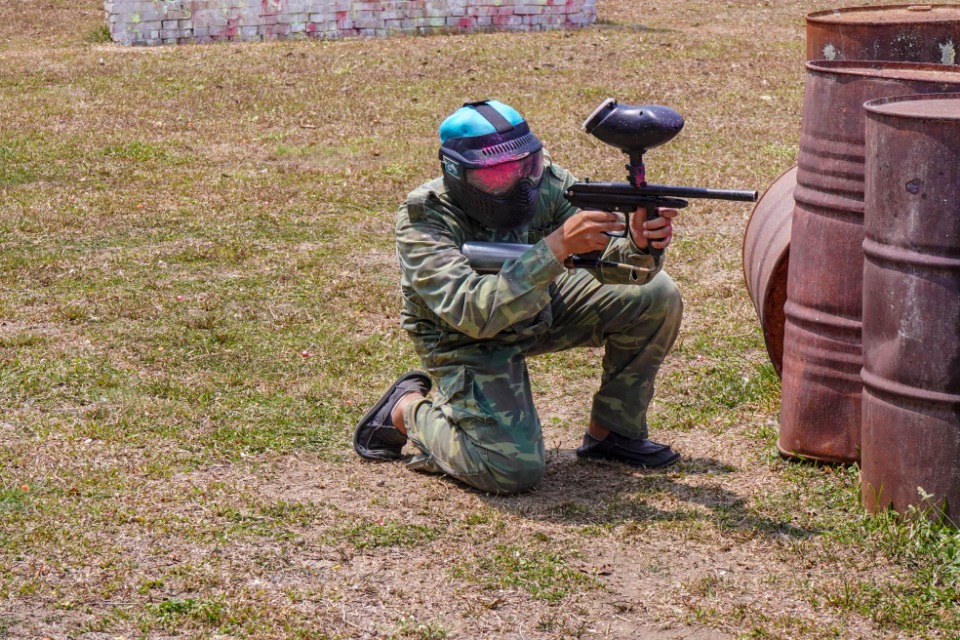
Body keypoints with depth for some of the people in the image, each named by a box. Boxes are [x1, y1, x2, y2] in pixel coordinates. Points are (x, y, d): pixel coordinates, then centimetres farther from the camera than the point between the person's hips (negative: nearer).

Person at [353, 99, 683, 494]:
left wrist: (640, 246, -46)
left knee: (655, 296, -8)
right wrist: (557, 246, -51)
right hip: (467, 341, -6)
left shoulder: (544, 182, -18)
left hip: (539, 309, 6)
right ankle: (407, 410, 4)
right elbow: (474, 312, -45)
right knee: (513, 470, -25)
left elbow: (609, 256, -20)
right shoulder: (423, 221, -31)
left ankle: (610, 432, 9)